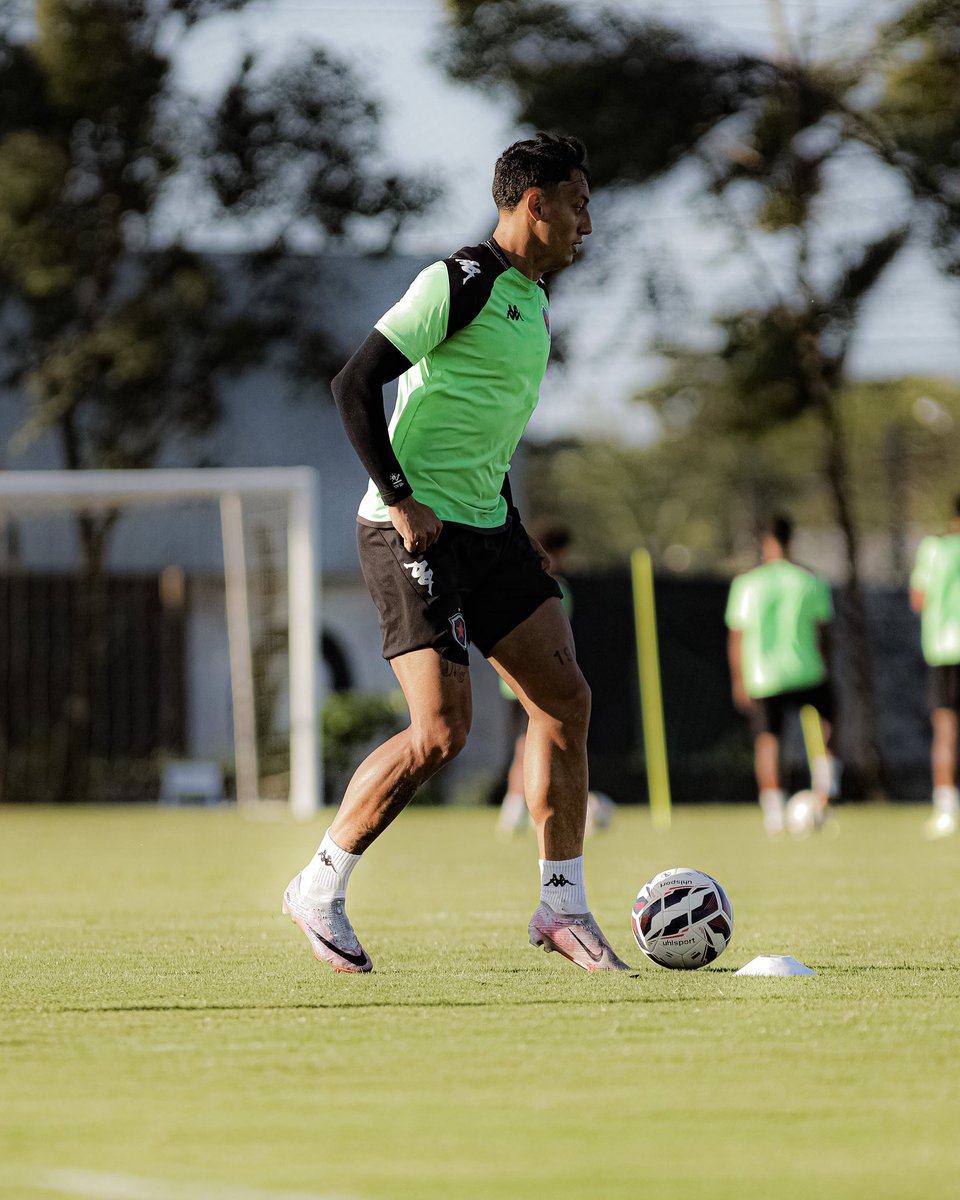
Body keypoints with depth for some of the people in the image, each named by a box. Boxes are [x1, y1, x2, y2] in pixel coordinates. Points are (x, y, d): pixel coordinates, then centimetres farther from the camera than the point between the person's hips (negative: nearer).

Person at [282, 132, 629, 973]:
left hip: (484, 526, 9)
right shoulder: (458, 283, -13)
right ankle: (320, 889, 1)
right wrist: (400, 500, -21)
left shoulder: (532, 298, 16)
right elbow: (355, 385, -17)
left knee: (565, 700, 3)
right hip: (416, 532, -9)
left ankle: (563, 906, 9)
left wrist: (511, 524, 19)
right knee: (441, 732, -15)